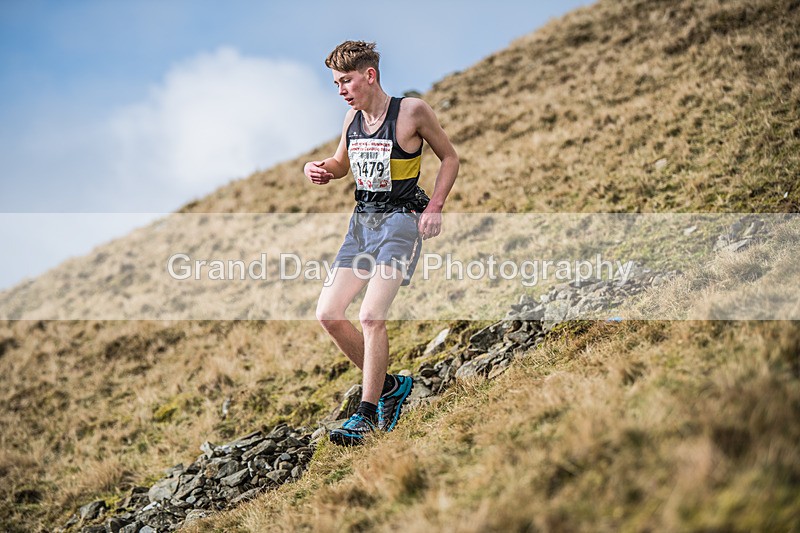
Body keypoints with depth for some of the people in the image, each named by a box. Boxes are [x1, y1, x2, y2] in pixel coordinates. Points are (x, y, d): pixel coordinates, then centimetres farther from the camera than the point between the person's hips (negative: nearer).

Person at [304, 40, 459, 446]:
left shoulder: (411, 111, -9)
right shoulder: (352, 118, 8)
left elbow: (449, 158, 0)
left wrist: (434, 207, -12)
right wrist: (319, 169, 2)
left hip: (399, 222, -7)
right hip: (361, 223, 7)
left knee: (371, 317, -19)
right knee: (328, 314, 1)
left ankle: (367, 415, -7)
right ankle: (389, 386, 17)